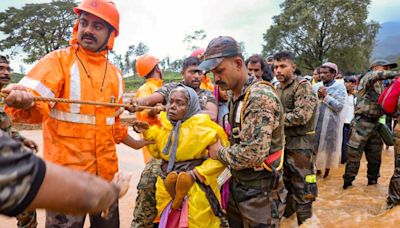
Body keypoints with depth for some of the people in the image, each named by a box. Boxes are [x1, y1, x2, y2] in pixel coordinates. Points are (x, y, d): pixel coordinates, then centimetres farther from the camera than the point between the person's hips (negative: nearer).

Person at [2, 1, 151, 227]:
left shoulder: (115, 74, 10)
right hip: (67, 171, -5)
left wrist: (134, 143, 22)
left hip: (107, 171, 5)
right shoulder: (58, 60, -6)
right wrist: (24, 101, -42)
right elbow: (35, 107, -22)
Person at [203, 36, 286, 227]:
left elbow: (253, 154, -32)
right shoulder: (235, 97, 7)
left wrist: (219, 152, -16)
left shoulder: (261, 97, -23)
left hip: (260, 192, -8)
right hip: (237, 186, 8)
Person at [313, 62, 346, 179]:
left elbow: (339, 107, -14)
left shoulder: (339, 87, -5)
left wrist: (326, 95, -14)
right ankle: (318, 168, 24)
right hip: (315, 121, 4)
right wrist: (317, 96, -9)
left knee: (328, 146, 6)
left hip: (330, 123, -3)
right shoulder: (316, 86, 7)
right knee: (315, 145, 8)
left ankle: (327, 169, 22)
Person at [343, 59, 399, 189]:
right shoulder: (367, 79, -6)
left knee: (375, 155, 15)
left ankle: (373, 180, 30)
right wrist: (395, 74, -27)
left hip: (375, 124, 8)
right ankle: (347, 181, 10)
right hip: (362, 123, -8)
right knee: (354, 154, -2)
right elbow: (374, 75, -31)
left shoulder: (381, 86, 18)